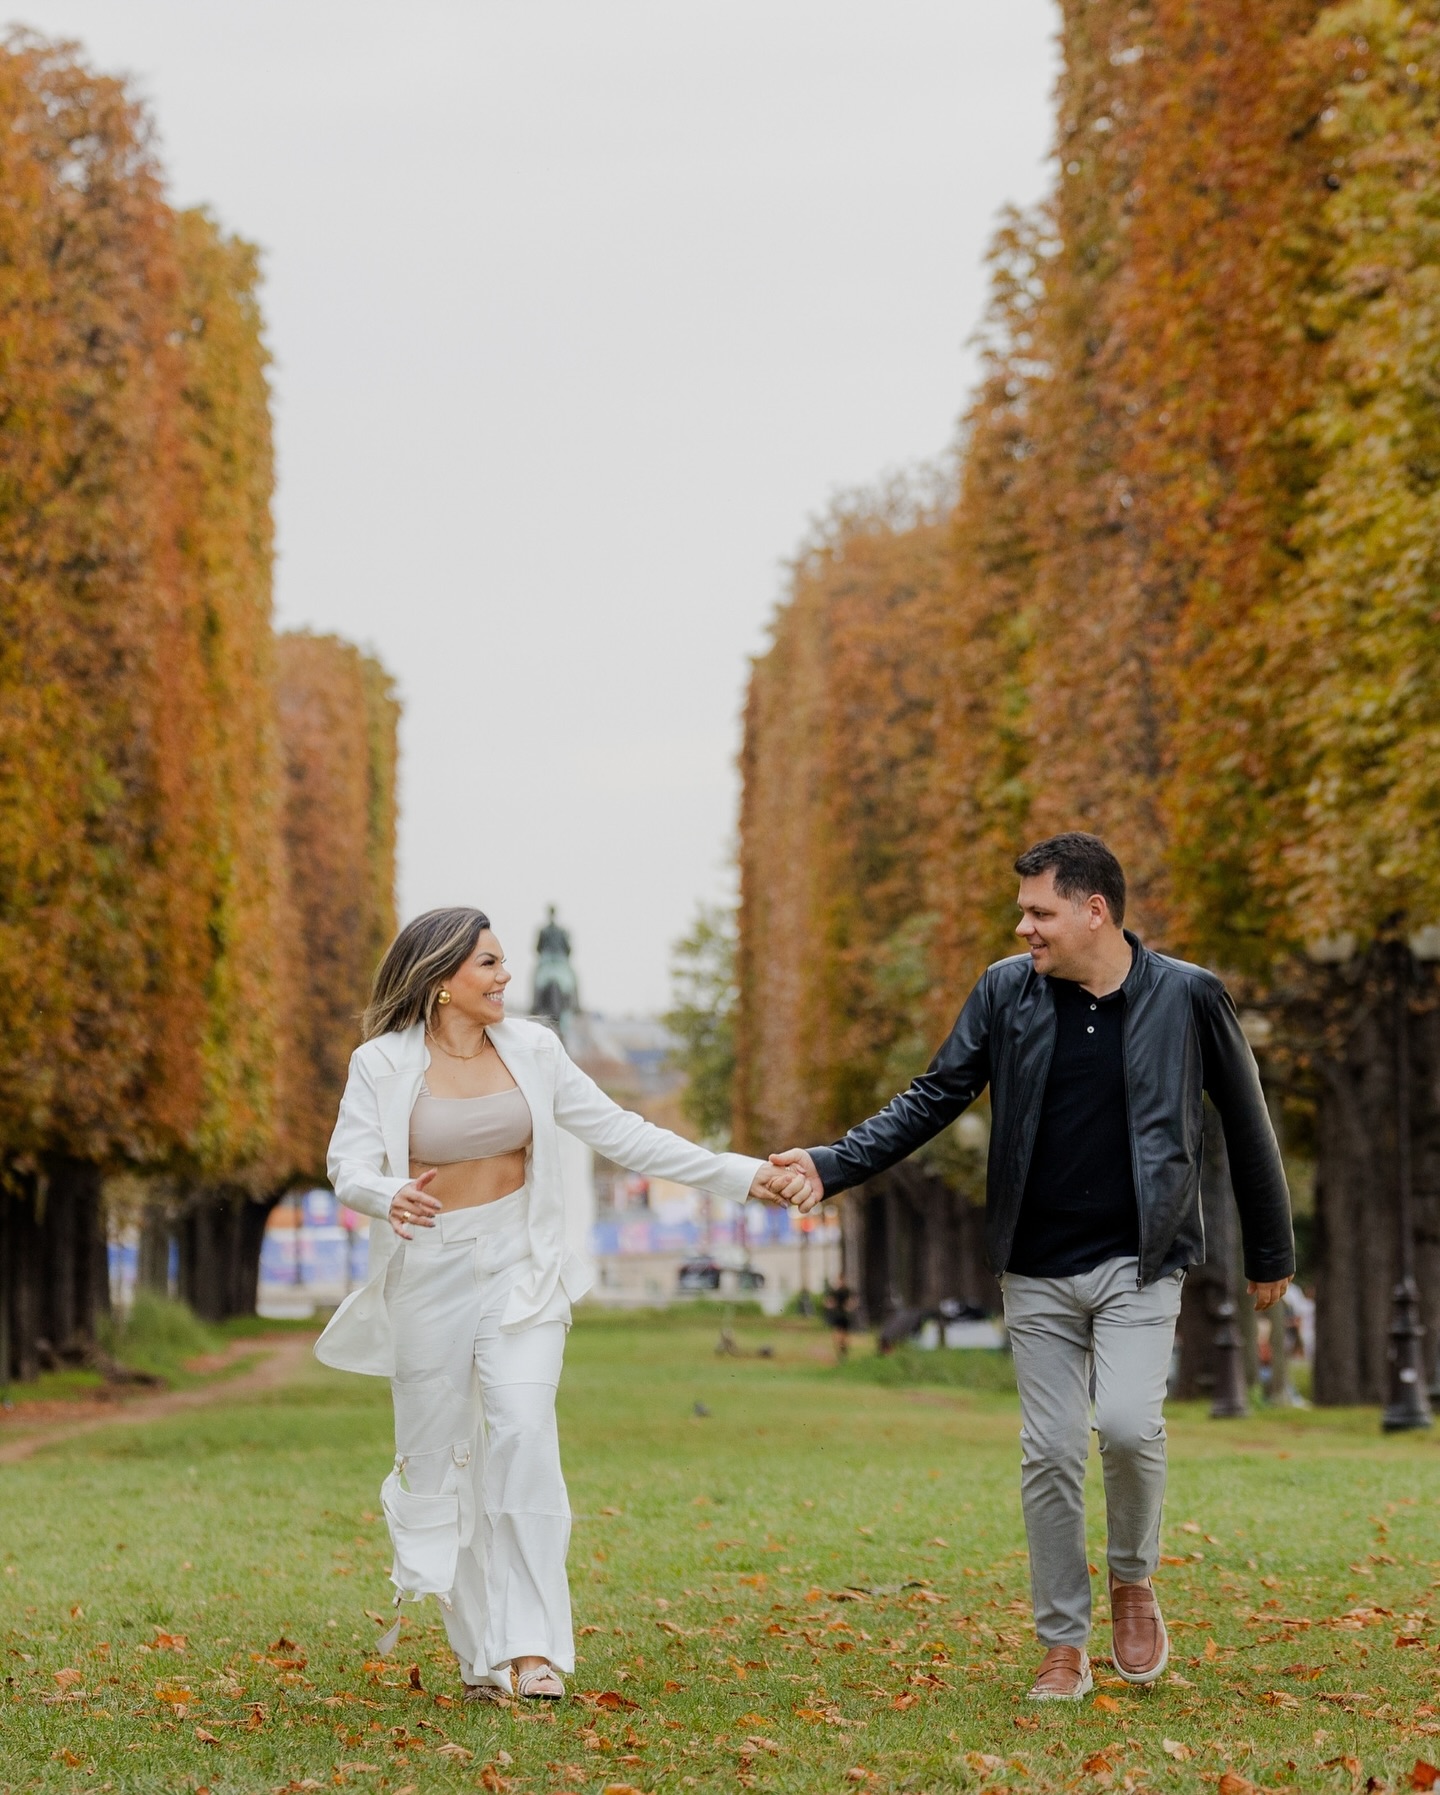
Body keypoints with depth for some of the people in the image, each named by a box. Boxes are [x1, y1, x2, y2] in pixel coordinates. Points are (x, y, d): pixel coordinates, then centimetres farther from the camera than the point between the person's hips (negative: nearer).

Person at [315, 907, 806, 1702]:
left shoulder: (531, 1049, 3)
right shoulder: (382, 1065, -5)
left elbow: (621, 1133, 5)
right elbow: (349, 1167, -13)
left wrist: (742, 1176, 1)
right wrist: (391, 1197, -38)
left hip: (519, 1270, 1)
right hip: (429, 1274, 0)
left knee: (521, 1433, -19)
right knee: (438, 1459, 3)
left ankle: (531, 1646, -18)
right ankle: (476, 1652, 16)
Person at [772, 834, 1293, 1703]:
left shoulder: (1189, 996, -4)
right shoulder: (1007, 991, 2)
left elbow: (1247, 1126, 6)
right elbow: (933, 1099, 6)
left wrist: (1271, 1254, 11)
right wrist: (833, 1166, -7)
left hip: (1139, 1261, -3)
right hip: (1039, 1268, 3)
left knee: (1127, 1423, -20)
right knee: (1050, 1454, 2)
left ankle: (1134, 1579, 8)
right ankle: (1064, 1645, 14)